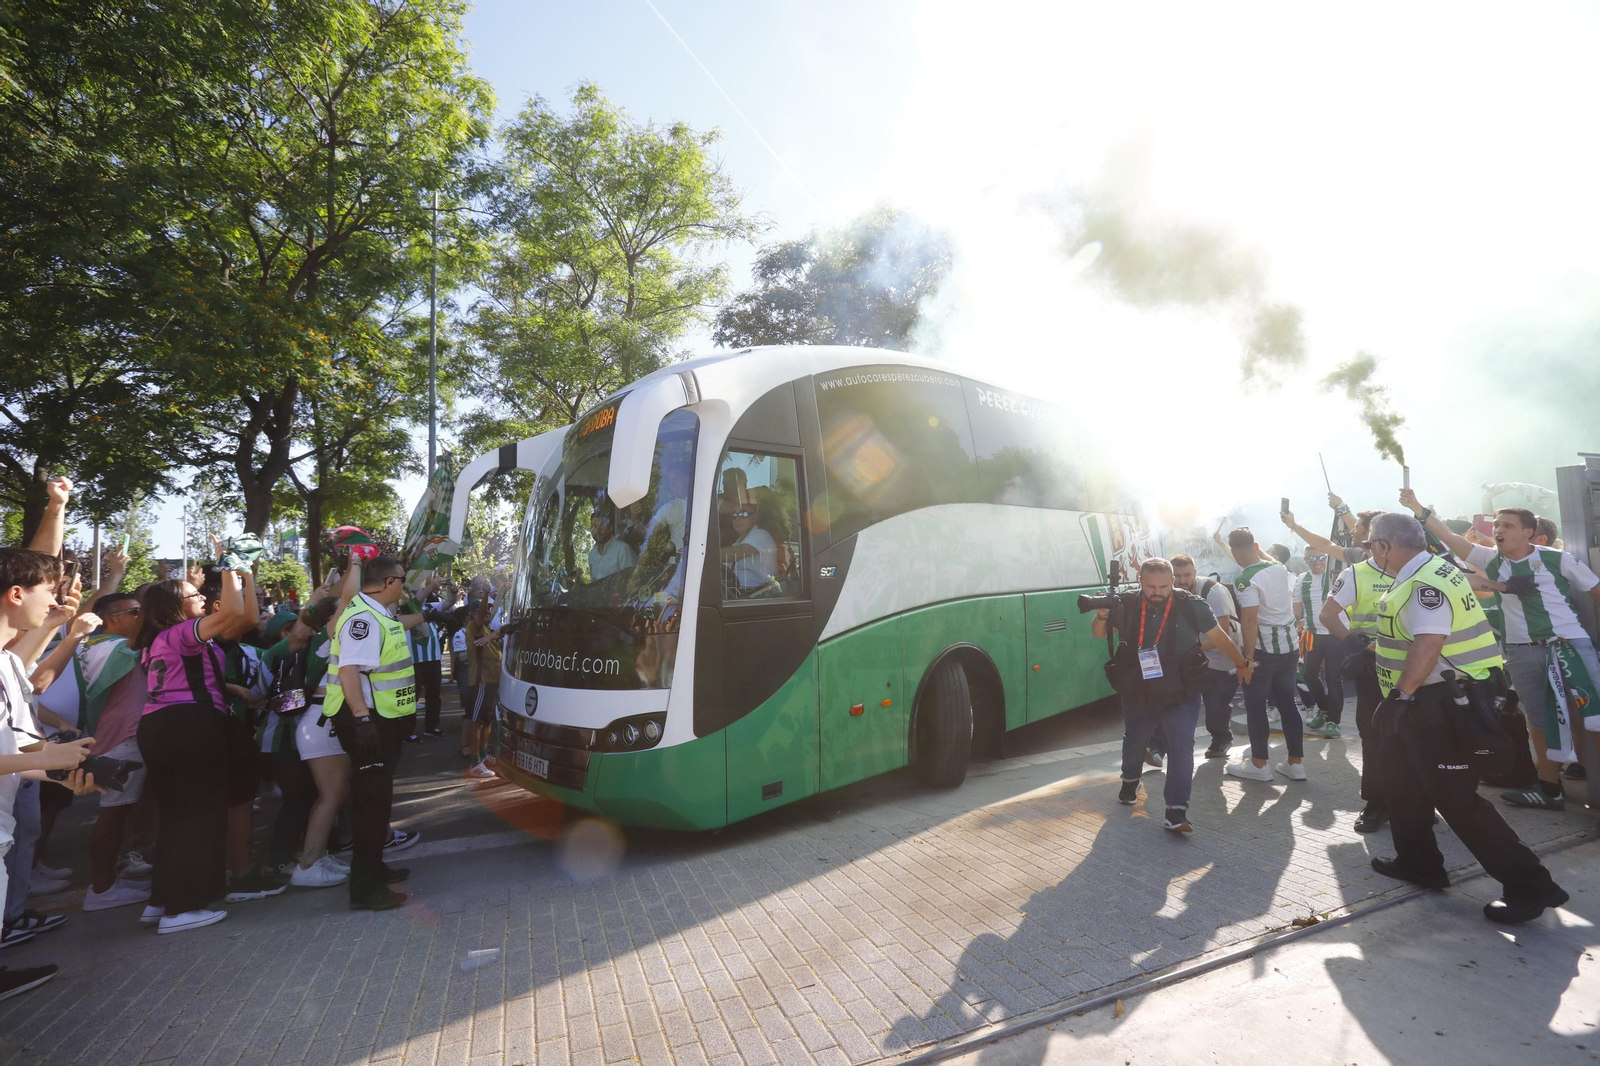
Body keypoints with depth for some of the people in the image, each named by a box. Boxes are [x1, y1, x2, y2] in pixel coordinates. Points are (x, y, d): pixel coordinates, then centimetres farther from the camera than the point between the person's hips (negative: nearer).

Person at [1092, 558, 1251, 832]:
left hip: (1181, 695, -2)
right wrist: (1102, 615, -21)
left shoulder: (1191, 605, -14)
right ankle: (1129, 783, 48)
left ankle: (1176, 812, -5)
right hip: (1138, 694, 2)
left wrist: (1241, 664, 10)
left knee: (1181, 747, -13)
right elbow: (1099, 633, 0)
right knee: (1133, 743, 19)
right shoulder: (1126, 604, -11)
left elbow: (1219, 637, 0)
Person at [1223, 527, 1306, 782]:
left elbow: (1250, 621, -24)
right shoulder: (1280, 568, 3)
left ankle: (1259, 764, 14)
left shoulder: (1245, 580, -19)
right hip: (1289, 646, 7)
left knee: (1256, 707, 5)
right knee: (1287, 703, 14)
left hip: (1263, 650, -7)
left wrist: (1248, 659, -20)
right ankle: (1296, 763, 20)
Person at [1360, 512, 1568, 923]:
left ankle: (1528, 885, 9)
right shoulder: (1430, 571, 9)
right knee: (1401, 782, 20)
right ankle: (1417, 862, 32)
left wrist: (1402, 694, -20)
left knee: (1455, 798, -3)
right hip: (1430, 700, 11)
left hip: (1440, 702, -11)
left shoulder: (1425, 585, -23)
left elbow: (1427, 646, -32)